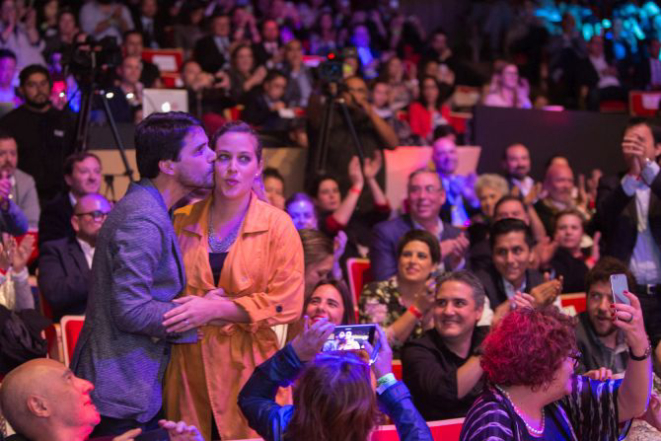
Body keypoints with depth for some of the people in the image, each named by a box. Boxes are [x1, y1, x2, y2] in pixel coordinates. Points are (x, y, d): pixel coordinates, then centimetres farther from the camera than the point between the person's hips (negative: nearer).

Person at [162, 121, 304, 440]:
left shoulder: (277, 225, 0)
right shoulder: (181, 222, 8)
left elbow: (286, 304, -6)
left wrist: (215, 309, -15)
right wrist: (196, 305, -8)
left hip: (249, 366, -2)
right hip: (190, 366, 2)